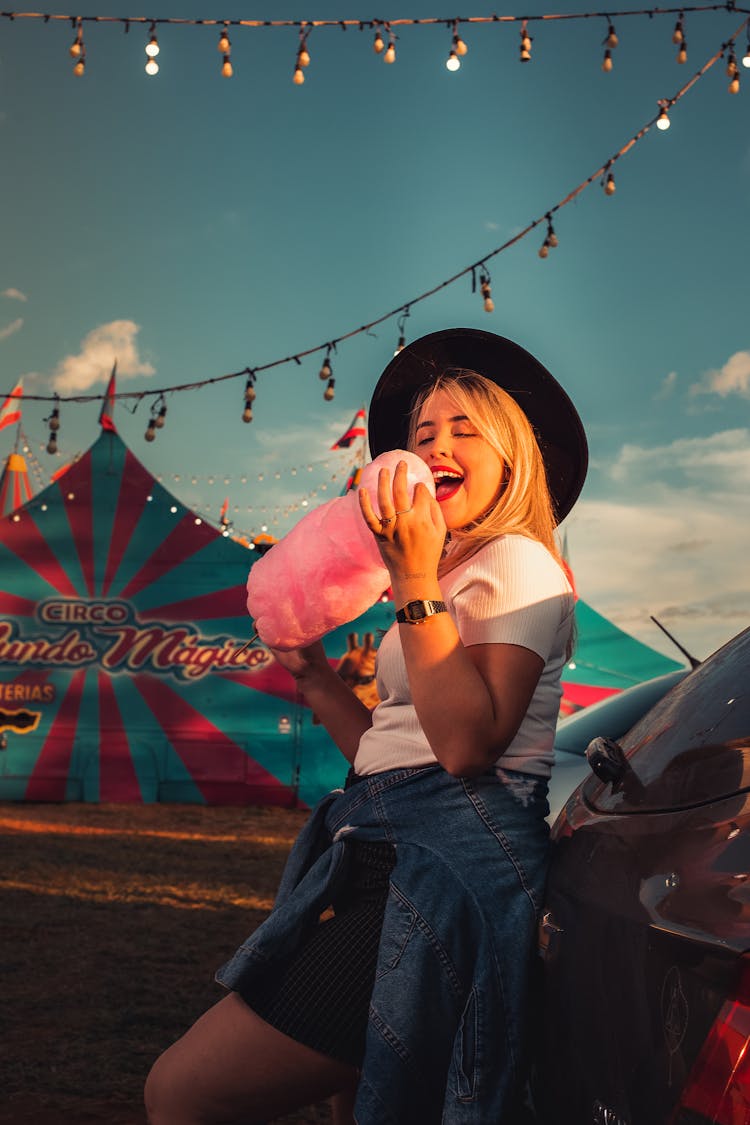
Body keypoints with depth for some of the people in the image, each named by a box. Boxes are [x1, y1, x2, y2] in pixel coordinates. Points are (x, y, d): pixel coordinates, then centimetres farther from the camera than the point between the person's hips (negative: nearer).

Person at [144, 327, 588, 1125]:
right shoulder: (447, 584, 24)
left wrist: (415, 582, -18)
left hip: (449, 859, -9)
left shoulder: (519, 564, -4)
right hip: (384, 852, 9)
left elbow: (466, 744, -19)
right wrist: (309, 671, 14)